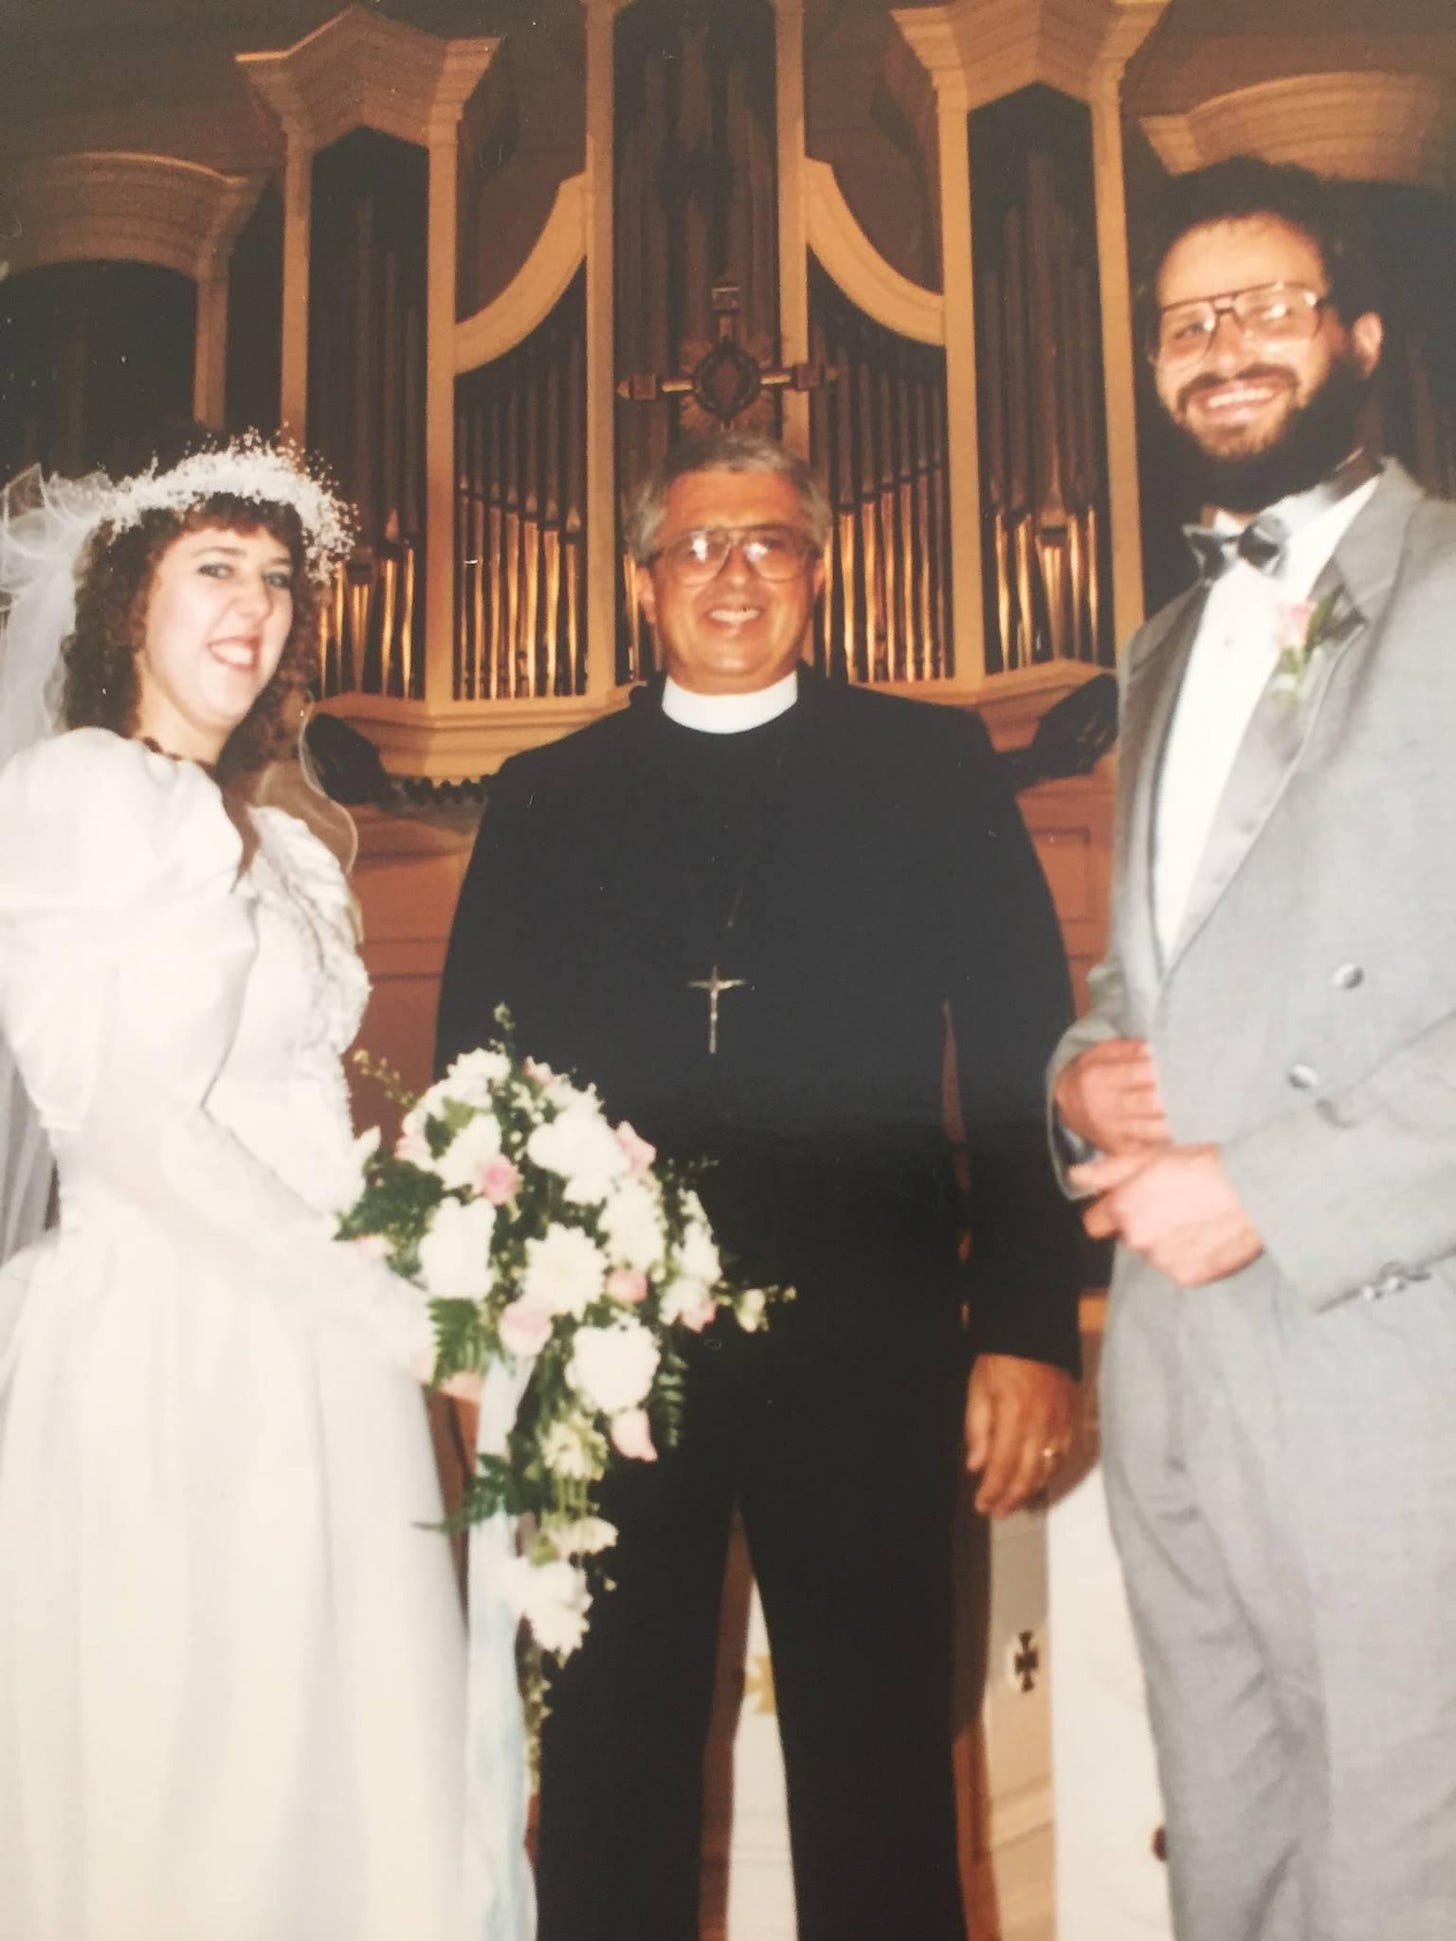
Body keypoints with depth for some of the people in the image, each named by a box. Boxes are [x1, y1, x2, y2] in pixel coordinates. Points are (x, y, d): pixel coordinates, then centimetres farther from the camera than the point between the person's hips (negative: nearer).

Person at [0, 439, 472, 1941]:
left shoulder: (280, 844, 19)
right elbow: (124, 1116, -13)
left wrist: (426, 1291, 2)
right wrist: (394, 1311, -12)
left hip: (314, 1361, 7)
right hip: (163, 1349, -7)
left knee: (336, 1769, 11)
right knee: (178, 1777, 2)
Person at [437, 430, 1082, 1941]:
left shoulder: (935, 769, 6)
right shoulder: (541, 800, 10)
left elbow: (1021, 1063, 1)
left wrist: (1031, 1326, -5)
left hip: (864, 1353, -1)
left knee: (879, 1786, 12)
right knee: (609, 1776, 15)